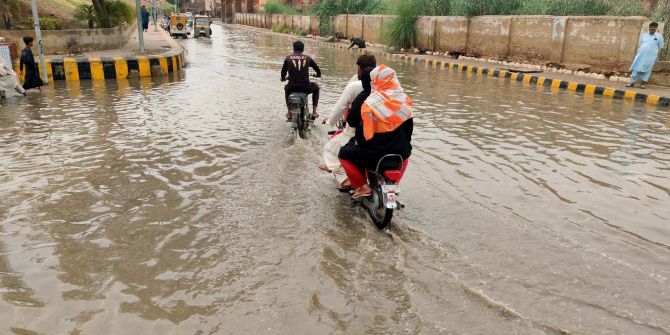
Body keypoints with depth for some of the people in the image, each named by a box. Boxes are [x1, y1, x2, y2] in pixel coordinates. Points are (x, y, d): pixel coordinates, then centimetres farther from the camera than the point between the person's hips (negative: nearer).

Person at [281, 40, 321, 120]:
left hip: (292, 87, 1)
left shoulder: (288, 58, 5)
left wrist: (283, 78, 35)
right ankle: (314, 111, 25)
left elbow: (283, 72, 11)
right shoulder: (307, 58, 6)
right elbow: (318, 70, 14)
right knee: (316, 88, 32)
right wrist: (318, 75, 38)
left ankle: (289, 112, 33)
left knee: (286, 88, 37)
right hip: (305, 87, -1)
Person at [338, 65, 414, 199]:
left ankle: (363, 187, 11)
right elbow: (408, 126, 10)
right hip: (400, 152, 4)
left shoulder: (364, 99, -12)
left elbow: (351, 121, 0)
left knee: (344, 153, 20)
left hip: (372, 154, -4)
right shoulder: (404, 99, 1)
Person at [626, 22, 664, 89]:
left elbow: (660, 48, 7)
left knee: (647, 69, -1)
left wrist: (657, 57, 3)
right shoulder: (644, 35, 15)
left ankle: (644, 83, 7)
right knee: (636, 68, -2)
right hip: (641, 54, 3)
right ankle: (632, 82, 0)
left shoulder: (659, 36, 6)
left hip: (651, 56, -3)